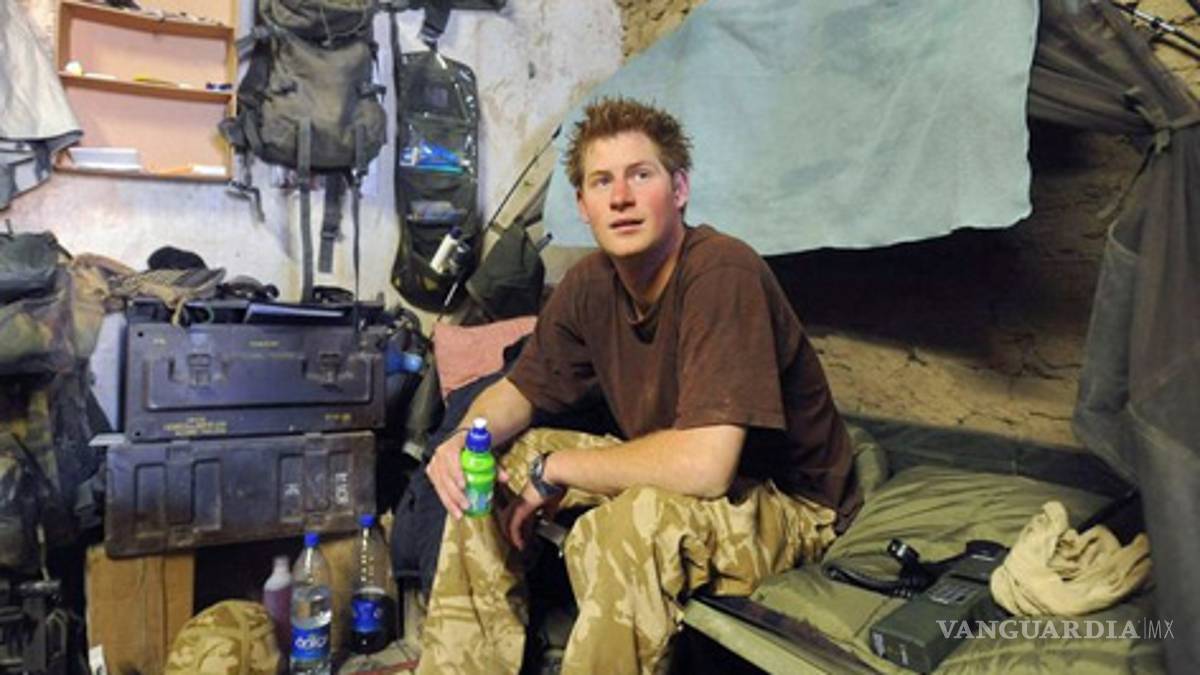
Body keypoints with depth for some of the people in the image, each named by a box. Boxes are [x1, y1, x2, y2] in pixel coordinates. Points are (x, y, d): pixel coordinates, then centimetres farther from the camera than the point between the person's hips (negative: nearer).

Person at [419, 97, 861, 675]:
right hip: (666, 479, 8)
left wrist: (555, 469, -22)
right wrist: (464, 439, -16)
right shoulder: (592, 282, -5)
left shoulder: (724, 275, -29)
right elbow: (517, 391, 8)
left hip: (786, 503, -7)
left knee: (630, 526, -39)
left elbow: (702, 466, -37)